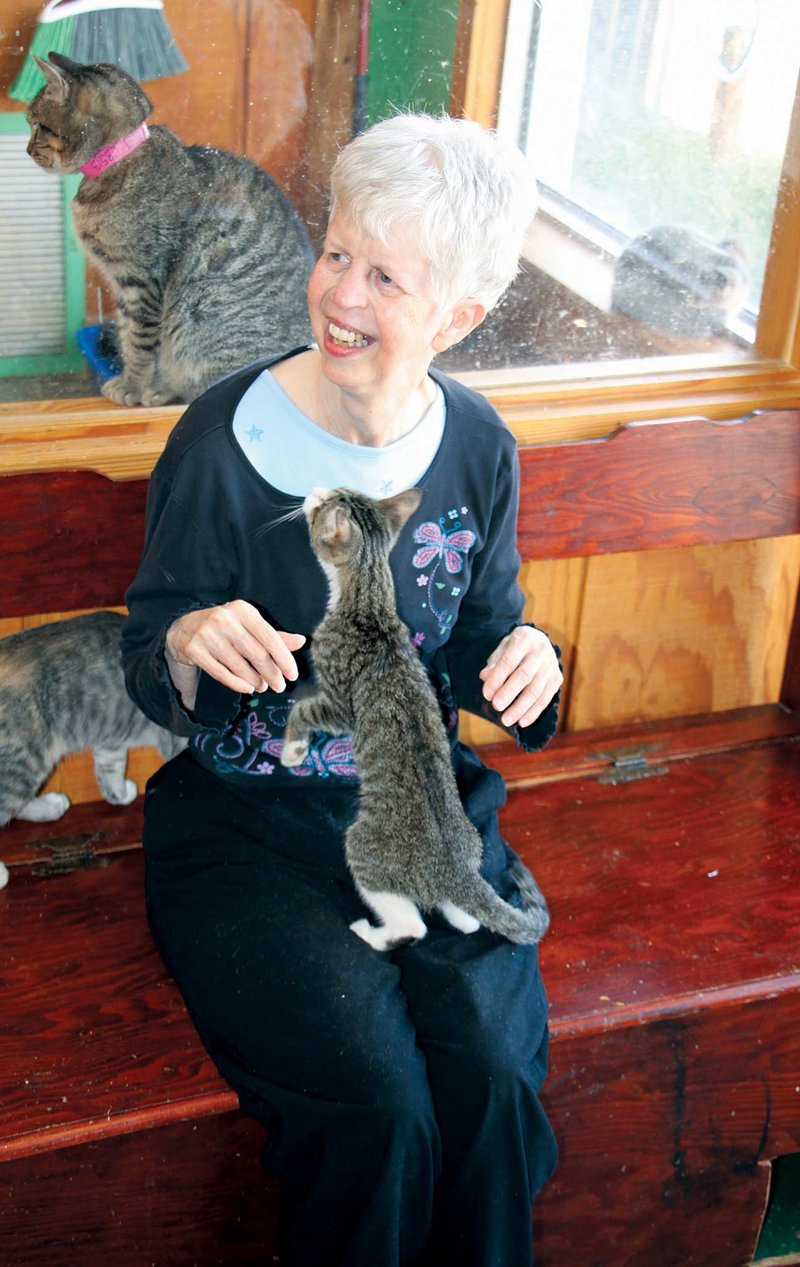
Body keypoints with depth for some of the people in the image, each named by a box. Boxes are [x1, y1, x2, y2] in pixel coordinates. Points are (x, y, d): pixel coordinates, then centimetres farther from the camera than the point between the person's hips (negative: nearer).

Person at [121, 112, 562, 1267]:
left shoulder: (478, 449, -1)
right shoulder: (224, 443, -11)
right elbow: (145, 664, -3)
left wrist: (524, 657, -10)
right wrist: (189, 649, -27)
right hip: (244, 827, -3)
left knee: (493, 1072, -19)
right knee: (377, 1096, -22)